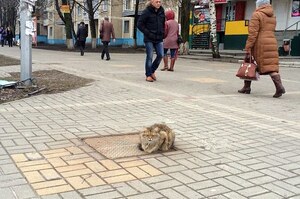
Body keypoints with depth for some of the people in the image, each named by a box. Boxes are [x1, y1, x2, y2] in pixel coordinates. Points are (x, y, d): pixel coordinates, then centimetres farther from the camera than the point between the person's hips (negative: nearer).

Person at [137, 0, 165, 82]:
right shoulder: (146, 11, -8)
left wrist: (162, 33, 9)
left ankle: (152, 71, 20)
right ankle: (148, 75, 9)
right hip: (149, 39, -5)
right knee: (149, 56, -3)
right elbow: (139, 24, -8)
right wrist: (148, 33, -13)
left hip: (159, 38, 5)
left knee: (160, 55, -2)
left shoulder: (161, 11, 9)